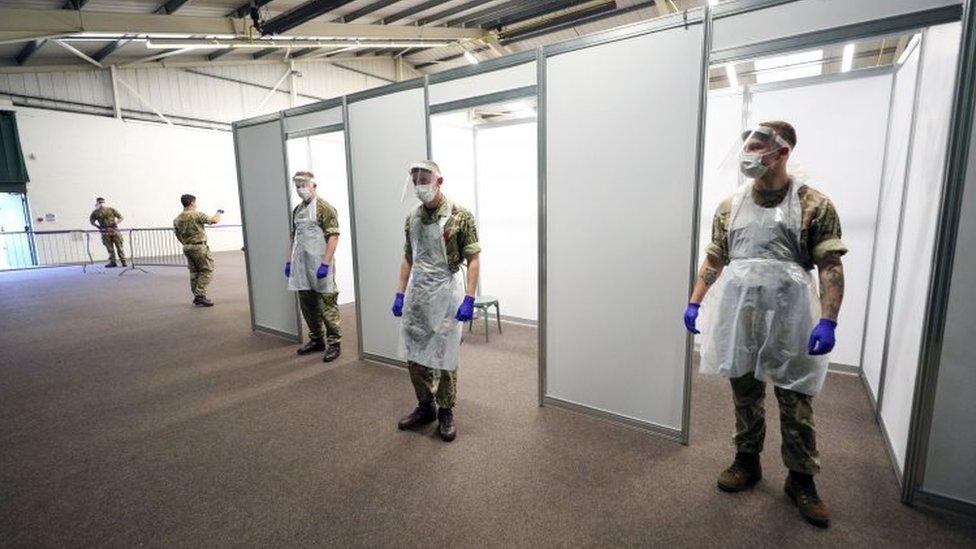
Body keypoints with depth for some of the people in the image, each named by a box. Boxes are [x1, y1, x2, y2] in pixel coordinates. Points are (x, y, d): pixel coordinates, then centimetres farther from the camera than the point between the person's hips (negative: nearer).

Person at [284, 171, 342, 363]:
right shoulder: (297, 210, 15)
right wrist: (289, 261, 16)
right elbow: (293, 238, 22)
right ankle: (316, 340, 29)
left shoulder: (324, 208, -7)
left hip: (319, 267, -7)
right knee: (307, 305, 15)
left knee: (327, 306, -1)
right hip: (301, 267, 8)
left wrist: (325, 263, -21)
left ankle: (334, 344, 9)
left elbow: (333, 237, -14)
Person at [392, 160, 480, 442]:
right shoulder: (412, 218, 7)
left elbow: (473, 260, -11)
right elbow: (408, 258, 13)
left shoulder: (460, 216, -10)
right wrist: (400, 293, 9)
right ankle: (425, 406, 33)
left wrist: (469, 298, -18)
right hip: (416, 295, 6)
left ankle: (445, 412, 25)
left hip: (445, 293, -5)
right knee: (414, 355, 13)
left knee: (444, 357, 5)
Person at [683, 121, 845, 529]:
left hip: (789, 320, -2)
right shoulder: (730, 206, 7)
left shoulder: (814, 205, -3)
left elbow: (831, 268, -7)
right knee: (745, 394, 14)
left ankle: (801, 478, 28)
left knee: (795, 401, 9)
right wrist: (695, 303, 4)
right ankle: (747, 462, 32)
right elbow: (713, 260, 9)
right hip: (739, 317, 3)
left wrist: (828, 321, -16)